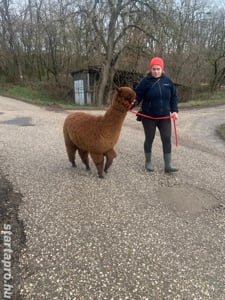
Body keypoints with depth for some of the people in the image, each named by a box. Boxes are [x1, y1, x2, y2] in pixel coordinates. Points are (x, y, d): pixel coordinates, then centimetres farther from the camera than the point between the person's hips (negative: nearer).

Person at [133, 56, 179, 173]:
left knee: (167, 139, 0)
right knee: (149, 139, 9)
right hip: (149, 117, -3)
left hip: (164, 117, 3)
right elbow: (137, 96, -8)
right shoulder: (145, 81, -6)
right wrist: (132, 104, -29)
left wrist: (174, 110, -2)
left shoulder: (167, 81, 4)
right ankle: (148, 162, 25)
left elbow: (173, 97, 10)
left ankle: (168, 165, 8)